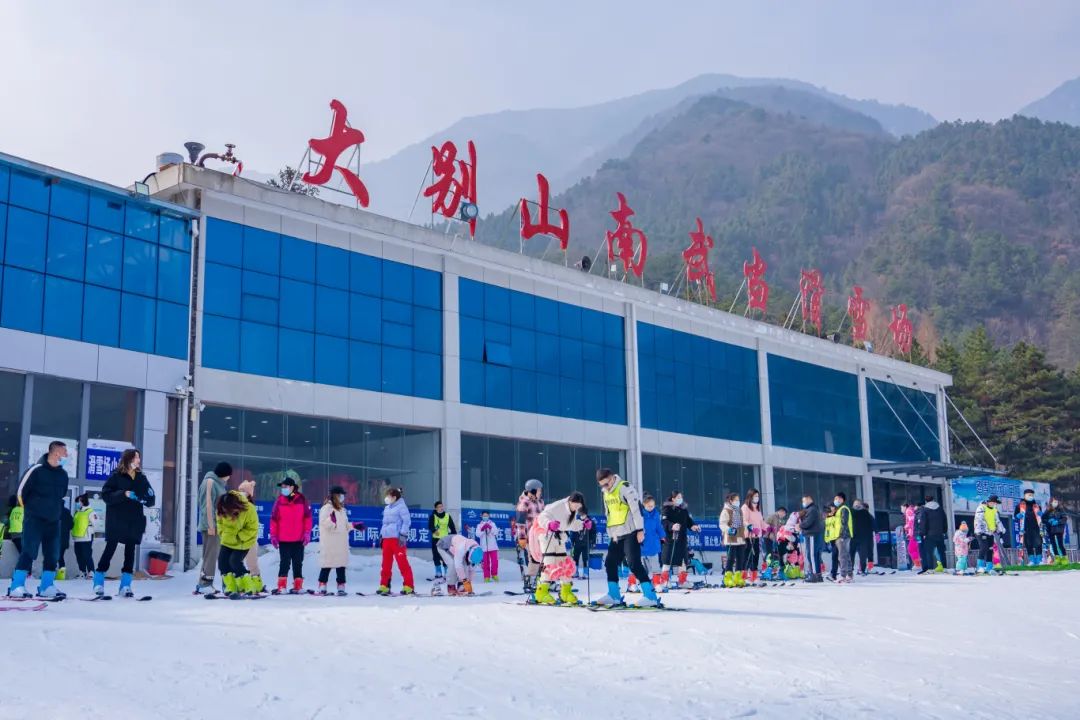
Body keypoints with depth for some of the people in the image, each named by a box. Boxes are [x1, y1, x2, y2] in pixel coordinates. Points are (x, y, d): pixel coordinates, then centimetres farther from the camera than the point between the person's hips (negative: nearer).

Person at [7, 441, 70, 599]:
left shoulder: (63, 474, 8)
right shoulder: (37, 469, -12)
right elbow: (21, 491, -6)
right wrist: (31, 509, 6)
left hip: (53, 521, 6)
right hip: (34, 519, -6)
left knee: (52, 554, 6)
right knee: (28, 551, -10)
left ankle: (46, 587, 13)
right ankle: (17, 586, -7)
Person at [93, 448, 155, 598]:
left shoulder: (141, 478, 11)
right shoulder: (116, 476, -3)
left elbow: (150, 499, 13)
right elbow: (106, 494, -11)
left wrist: (147, 499, -10)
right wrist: (124, 494, -21)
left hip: (134, 520, 4)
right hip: (116, 520, -4)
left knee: (130, 551, 3)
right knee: (110, 549, -1)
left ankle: (125, 585, 7)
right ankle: (99, 582, 10)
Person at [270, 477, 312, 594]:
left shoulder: (301, 500, -1)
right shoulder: (279, 500, 0)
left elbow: (307, 517, 2)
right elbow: (274, 519, 1)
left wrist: (307, 533, -2)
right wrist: (273, 535, -1)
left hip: (299, 539, 1)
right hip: (283, 539, 0)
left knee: (298, 563, 8)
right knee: (284, 563, 0)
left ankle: (298, 586, 16)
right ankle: (282, 586, 2)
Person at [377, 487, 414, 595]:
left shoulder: (401, 507, -6)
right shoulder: (387, 508, 19)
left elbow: (407, 521, -13)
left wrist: (403, 535, -18)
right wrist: (381, 535, 21)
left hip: (397, 538, -8)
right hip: (387, 538, 8)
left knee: (402, 563, -8)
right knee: (386, 563, 9)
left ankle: (408, 586, -5)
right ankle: (384, 586, 14)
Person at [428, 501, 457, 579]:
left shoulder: (447, 516, 3)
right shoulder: (432, 516, -1)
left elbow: (452, 527, 7)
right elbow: (430, 526, -13)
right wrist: (434, 530, -33)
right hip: (435, 539, 0)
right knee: (436, 556, 5)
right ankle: (438, 573, 17)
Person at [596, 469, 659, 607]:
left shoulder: (624, 488, -12)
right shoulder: (605, 493, 14)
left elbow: (636, 509, -17)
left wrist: (640, 530, -20)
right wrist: (611, 533, 19)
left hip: (630, 533, -9)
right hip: (617, 535, 9)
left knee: (634, 563, -15)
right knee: (610, 563, 9)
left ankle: (650, 595, -15)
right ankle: (614, 595, 21)